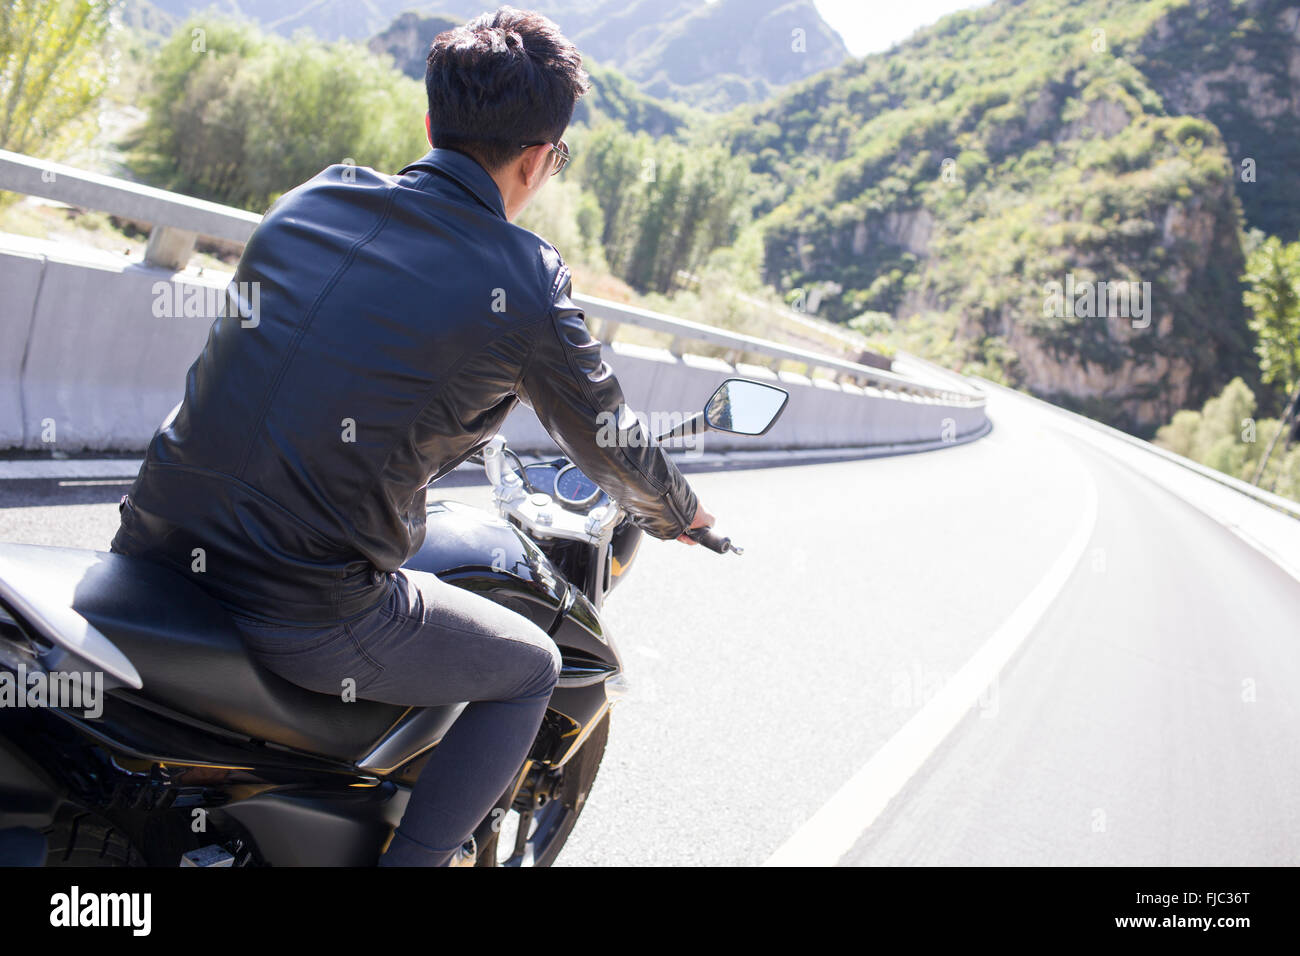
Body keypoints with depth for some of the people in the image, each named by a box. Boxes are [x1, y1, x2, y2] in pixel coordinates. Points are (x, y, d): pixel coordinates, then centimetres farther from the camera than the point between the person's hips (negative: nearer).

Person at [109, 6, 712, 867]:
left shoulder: (312, 199, 8)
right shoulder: (522, 285, -8)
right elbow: (610, 447, 6)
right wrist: (680, 514, 28)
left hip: (152, 548, 6)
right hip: (307, 617, -6)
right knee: (531, 671, 17)